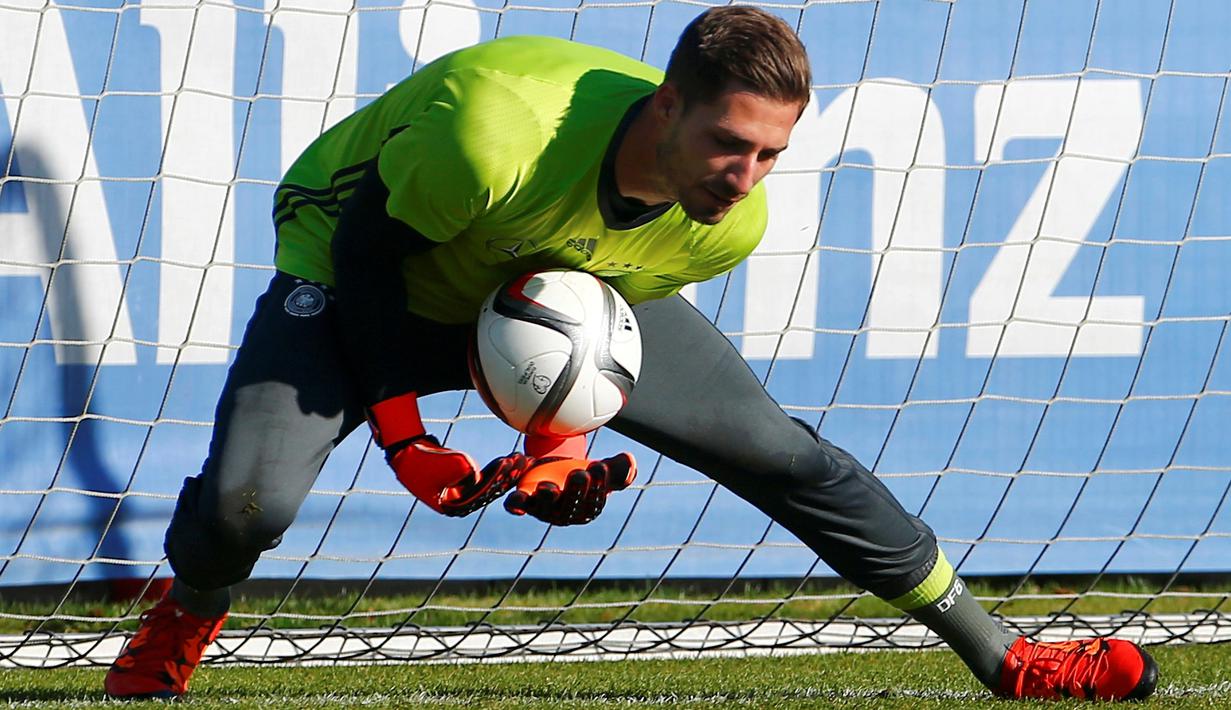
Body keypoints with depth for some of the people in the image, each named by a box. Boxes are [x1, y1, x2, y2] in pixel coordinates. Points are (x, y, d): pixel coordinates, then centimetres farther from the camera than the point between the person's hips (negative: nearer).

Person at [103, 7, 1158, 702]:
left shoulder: (729, 227, -23)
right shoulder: (497, 130, -43)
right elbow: (367, 245, -26)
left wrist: (564, 437, -20)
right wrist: (401, 432, -26)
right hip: (356, 266, -5)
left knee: (786, 456, 1)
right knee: (244, 503, -29)